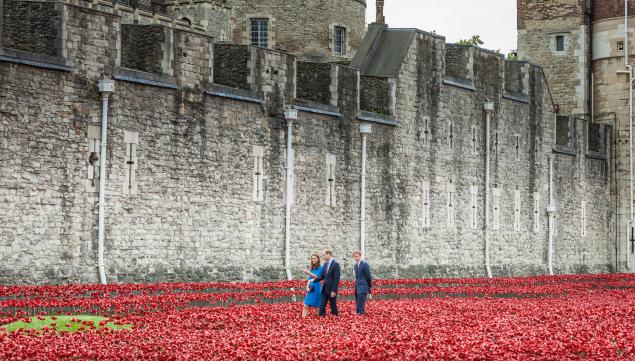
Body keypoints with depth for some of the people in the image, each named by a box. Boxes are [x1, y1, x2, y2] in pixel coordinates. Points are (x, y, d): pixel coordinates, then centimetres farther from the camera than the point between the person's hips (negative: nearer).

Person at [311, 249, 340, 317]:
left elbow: (336, 278, -16)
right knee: (322, 306, 2)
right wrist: (314, 280, 0)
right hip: (325, 289, 7)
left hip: (331, 289, -7)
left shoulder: (335, 264, -13)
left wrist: (334, 291, -19)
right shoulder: (325, 264, 11)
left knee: (333, 305, 3)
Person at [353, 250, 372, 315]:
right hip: (358, 288, 9)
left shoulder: (364, 264, -11)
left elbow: (368, 276, -9)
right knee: (358, 304, 11)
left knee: (360, 305, -14)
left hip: (363, 288, -9)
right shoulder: (356, 265, 14)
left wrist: (369, 287, -5)